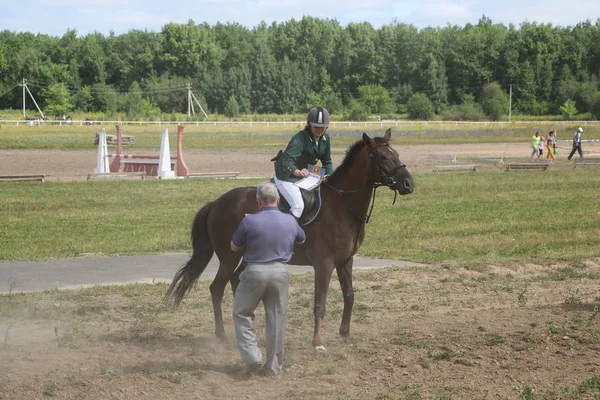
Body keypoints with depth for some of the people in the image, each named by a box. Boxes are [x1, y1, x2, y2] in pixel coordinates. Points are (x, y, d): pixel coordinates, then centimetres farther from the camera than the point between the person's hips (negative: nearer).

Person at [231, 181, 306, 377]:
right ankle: (274, 366, 15)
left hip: (255, 272, -3)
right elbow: (302, 239, 21)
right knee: (277, 319, 11)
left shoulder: (249, 221, -12)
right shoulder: (290, 221, 0)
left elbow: (234, 247, 1)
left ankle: (252, 358, 2)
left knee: (242, 314, 13)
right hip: (280, 273, 3)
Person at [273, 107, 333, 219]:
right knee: (298, 205, -29)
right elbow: (287, 160, -42)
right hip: (286, 176, -8)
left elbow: (327, 161, 8)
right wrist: (297, 172, -63)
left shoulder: (325, 138, -3)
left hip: (305, 175, 8)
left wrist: (330, 175, -12)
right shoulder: (299, 139, -28)